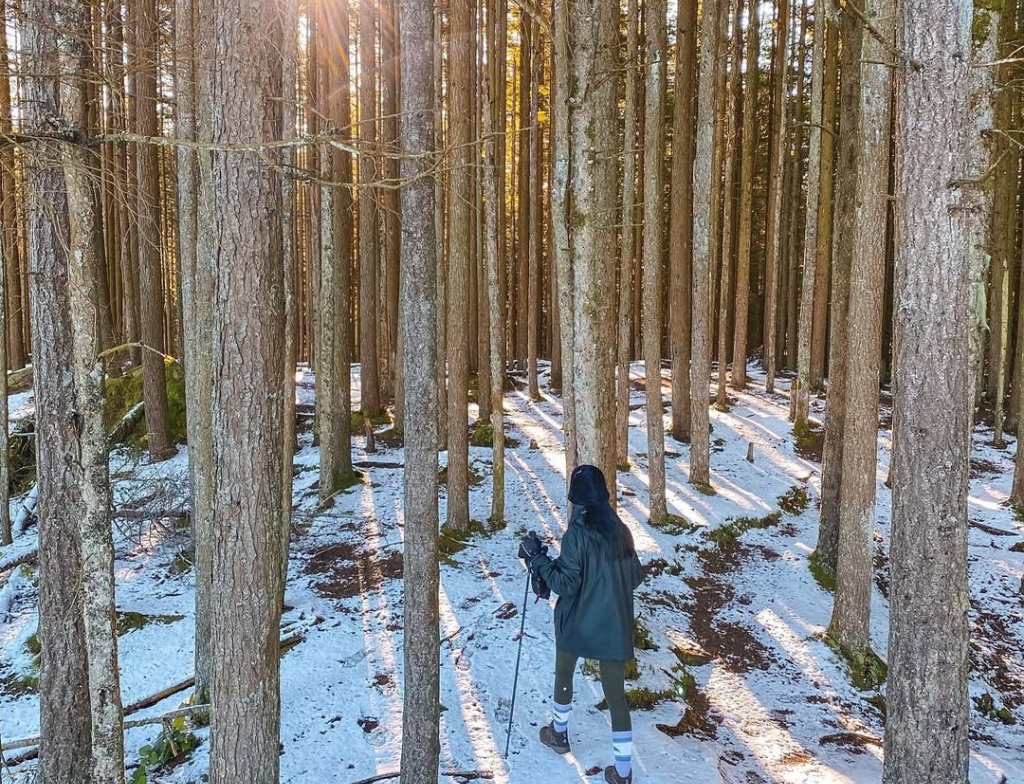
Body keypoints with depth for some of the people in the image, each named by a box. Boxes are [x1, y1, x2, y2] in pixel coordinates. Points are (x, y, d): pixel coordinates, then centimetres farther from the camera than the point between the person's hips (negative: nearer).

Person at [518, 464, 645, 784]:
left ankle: (559, 733, 43)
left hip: (577, 624, -4)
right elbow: (636, 577, 7)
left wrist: (537, 559, -13)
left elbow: (566, 584, -21)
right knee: (616, 692, 8)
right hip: (615, 625, 4)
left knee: (563, 675, 24)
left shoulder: (577, 535, -20)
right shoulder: (621, 531, -2)